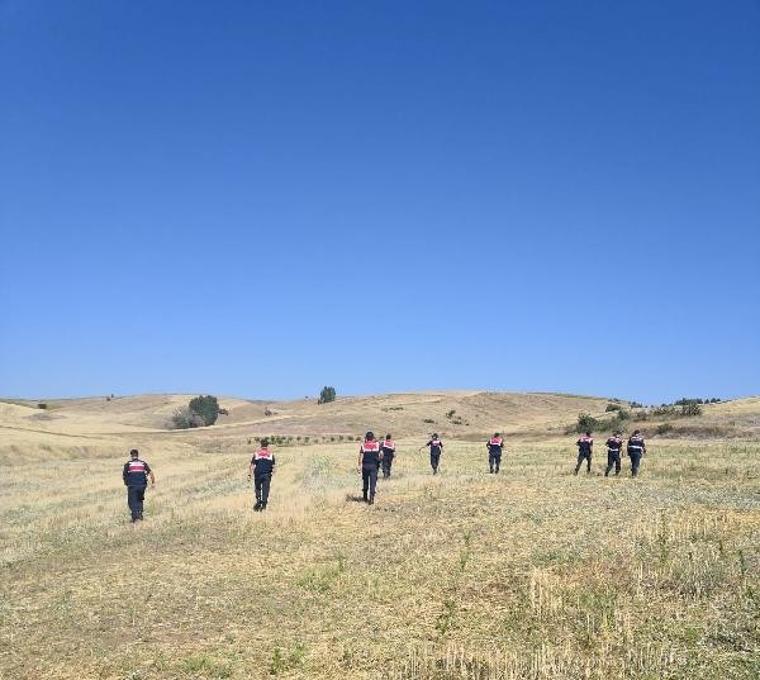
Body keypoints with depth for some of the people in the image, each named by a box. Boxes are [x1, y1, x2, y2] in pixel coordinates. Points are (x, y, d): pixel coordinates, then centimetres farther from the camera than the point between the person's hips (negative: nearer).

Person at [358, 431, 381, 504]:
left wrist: (359, 466, -1)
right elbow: (380, 455, 5)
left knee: (365, 482, 15)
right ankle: (371, 497, -17)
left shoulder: (363, 446, -2)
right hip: (374, 465, 0)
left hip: (365, 465, 0)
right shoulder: (377, 445, 1)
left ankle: (365, 498, 25)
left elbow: (360, 457, -4)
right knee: (373, 482, -1)